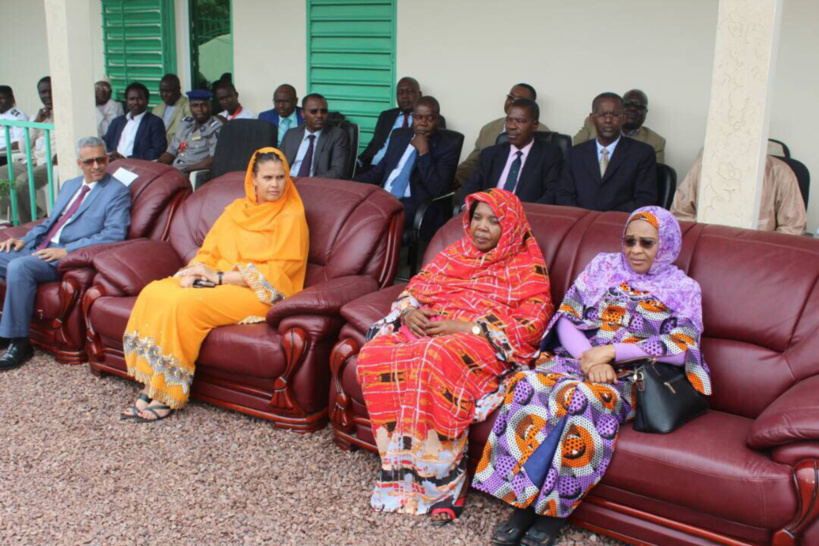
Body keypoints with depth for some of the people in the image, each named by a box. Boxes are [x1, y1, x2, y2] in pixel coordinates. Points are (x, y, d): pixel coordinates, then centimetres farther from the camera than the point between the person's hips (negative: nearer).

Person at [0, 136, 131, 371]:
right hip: (40, 248, 8)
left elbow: (114, 234, -14)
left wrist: (67, 250, -20)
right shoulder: (70, 185, 23)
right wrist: (24, 239, 9)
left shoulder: (117, 192, -2)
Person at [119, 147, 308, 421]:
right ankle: (151, 385, -18)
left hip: (258, 294, -6)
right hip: (217, 283, 7)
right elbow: (209, 251, 17)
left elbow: (276, 273, -12)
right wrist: (196, 271, -7)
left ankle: (167, 396, -18)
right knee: (154, 293, -19)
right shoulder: (236, 209, 17)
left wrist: (220, 276, -14)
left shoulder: (292, 218, -3)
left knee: (183, 304, -29)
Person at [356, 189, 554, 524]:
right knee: (374, 353, -25)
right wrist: (410, 311, -3)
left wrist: (464, 327, -14)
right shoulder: (455, 252, 23)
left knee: (435, 360, -38)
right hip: (427, 328, 5)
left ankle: (442, 479, -26)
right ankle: (402, 465, -19)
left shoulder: (527, 267, 6)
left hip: (483, 341, -5)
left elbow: (530, 325, -6)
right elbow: (416, 286, 23)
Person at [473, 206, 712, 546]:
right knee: (527, 384, -31)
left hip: (631, 377, -3)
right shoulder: (603, 266, 17)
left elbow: (683, 348, -6)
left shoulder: (683, 289, 10)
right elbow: (566, 317, 8)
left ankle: (555, 508, -22)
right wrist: (590, 357, -11)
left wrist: (611, 351, -13)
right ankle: (524, 502, -25)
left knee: (576, 397, -37)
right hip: (577, 358, 3)